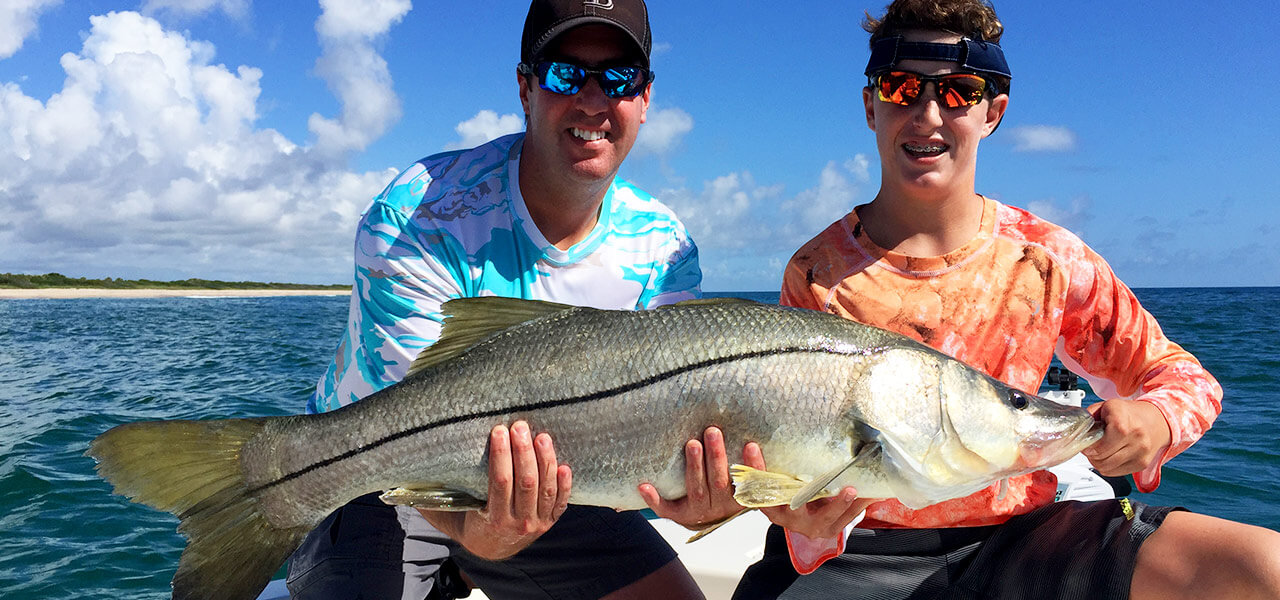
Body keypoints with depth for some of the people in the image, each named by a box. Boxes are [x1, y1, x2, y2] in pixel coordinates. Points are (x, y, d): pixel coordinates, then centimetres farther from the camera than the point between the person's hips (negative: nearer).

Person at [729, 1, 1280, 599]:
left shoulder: (1047, 261, -1)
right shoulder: (817, 273, -6)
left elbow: (1180, 373, 9)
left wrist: (1153, 421, -15)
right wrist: (811, 523, -29)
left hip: (1009, 538, 3)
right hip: (858, 550, -2)